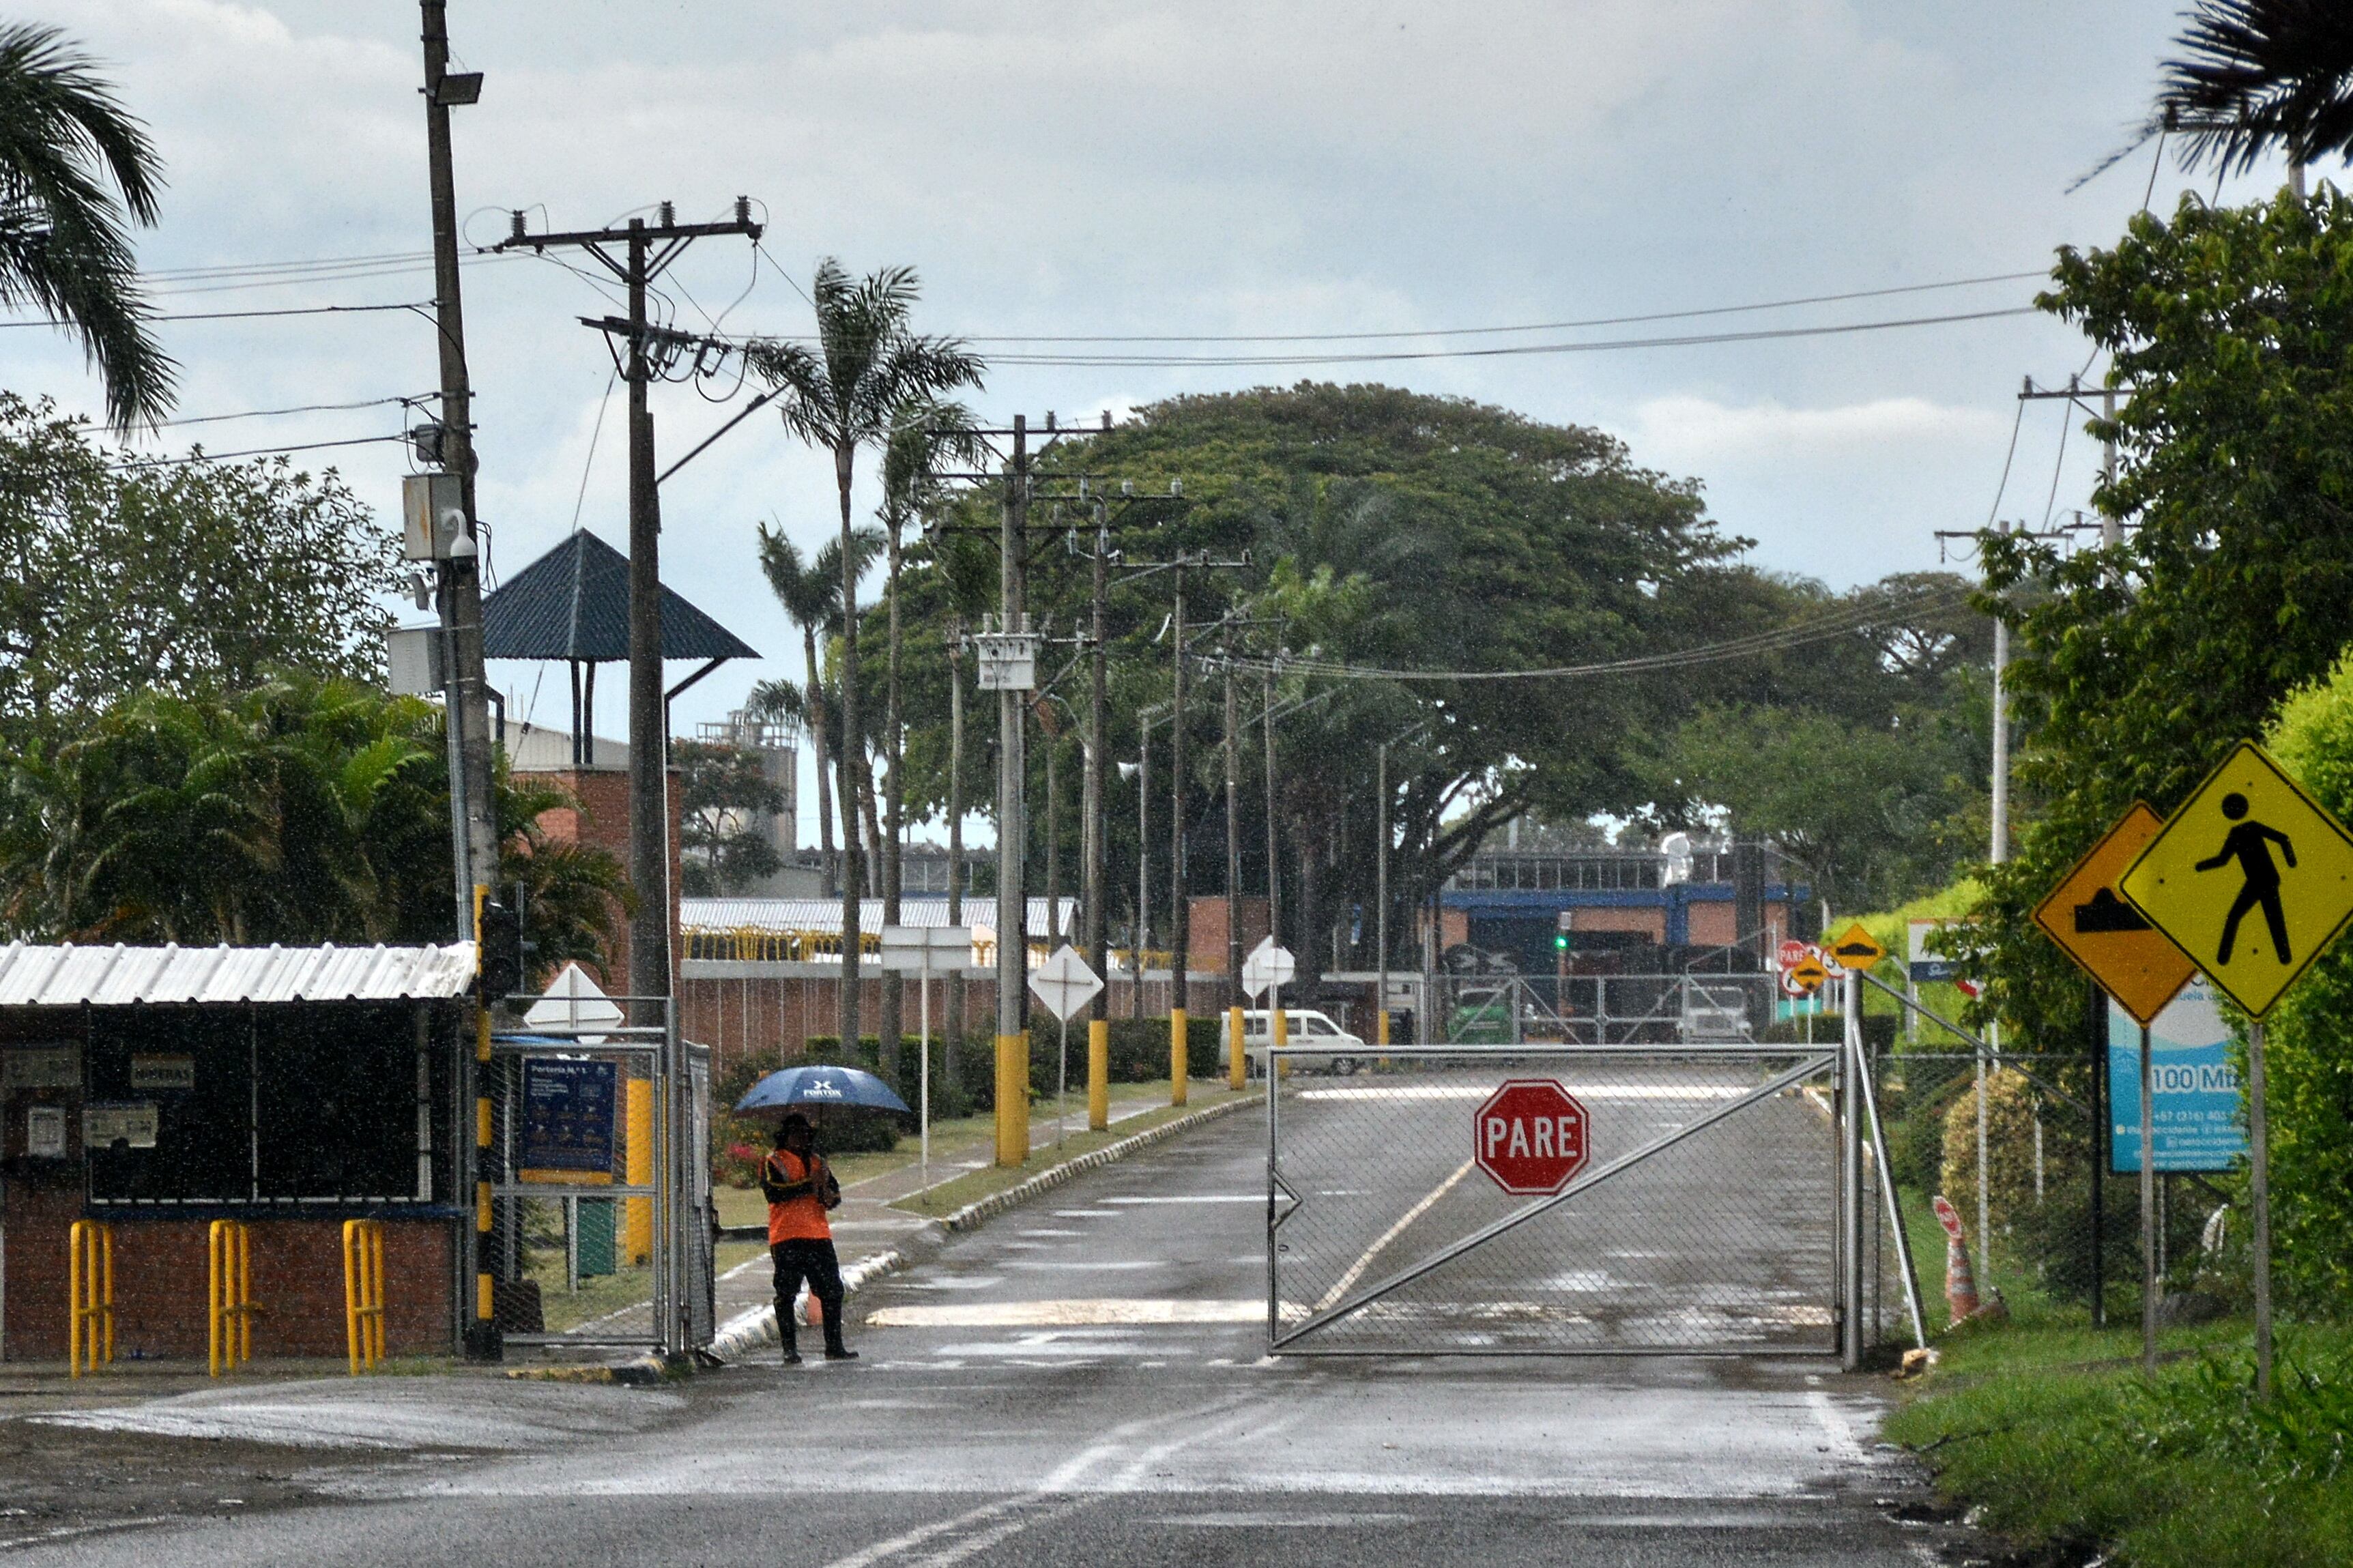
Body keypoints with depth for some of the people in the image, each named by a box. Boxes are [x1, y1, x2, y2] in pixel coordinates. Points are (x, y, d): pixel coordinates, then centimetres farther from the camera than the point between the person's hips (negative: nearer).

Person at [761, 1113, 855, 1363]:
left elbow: (836, 1197, 15)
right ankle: (790, 1350, 1)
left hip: (819, 1236, 5)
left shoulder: (818, 1162, 18)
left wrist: (826, 1190, -9)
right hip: (787, 1238, -5)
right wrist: (808, 1184, -18)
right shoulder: (773, 1162, 2)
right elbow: (773, 1192, -16)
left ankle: (834, 1347, 11)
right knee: (786, 1294, -3)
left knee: (832, 1291, 4)